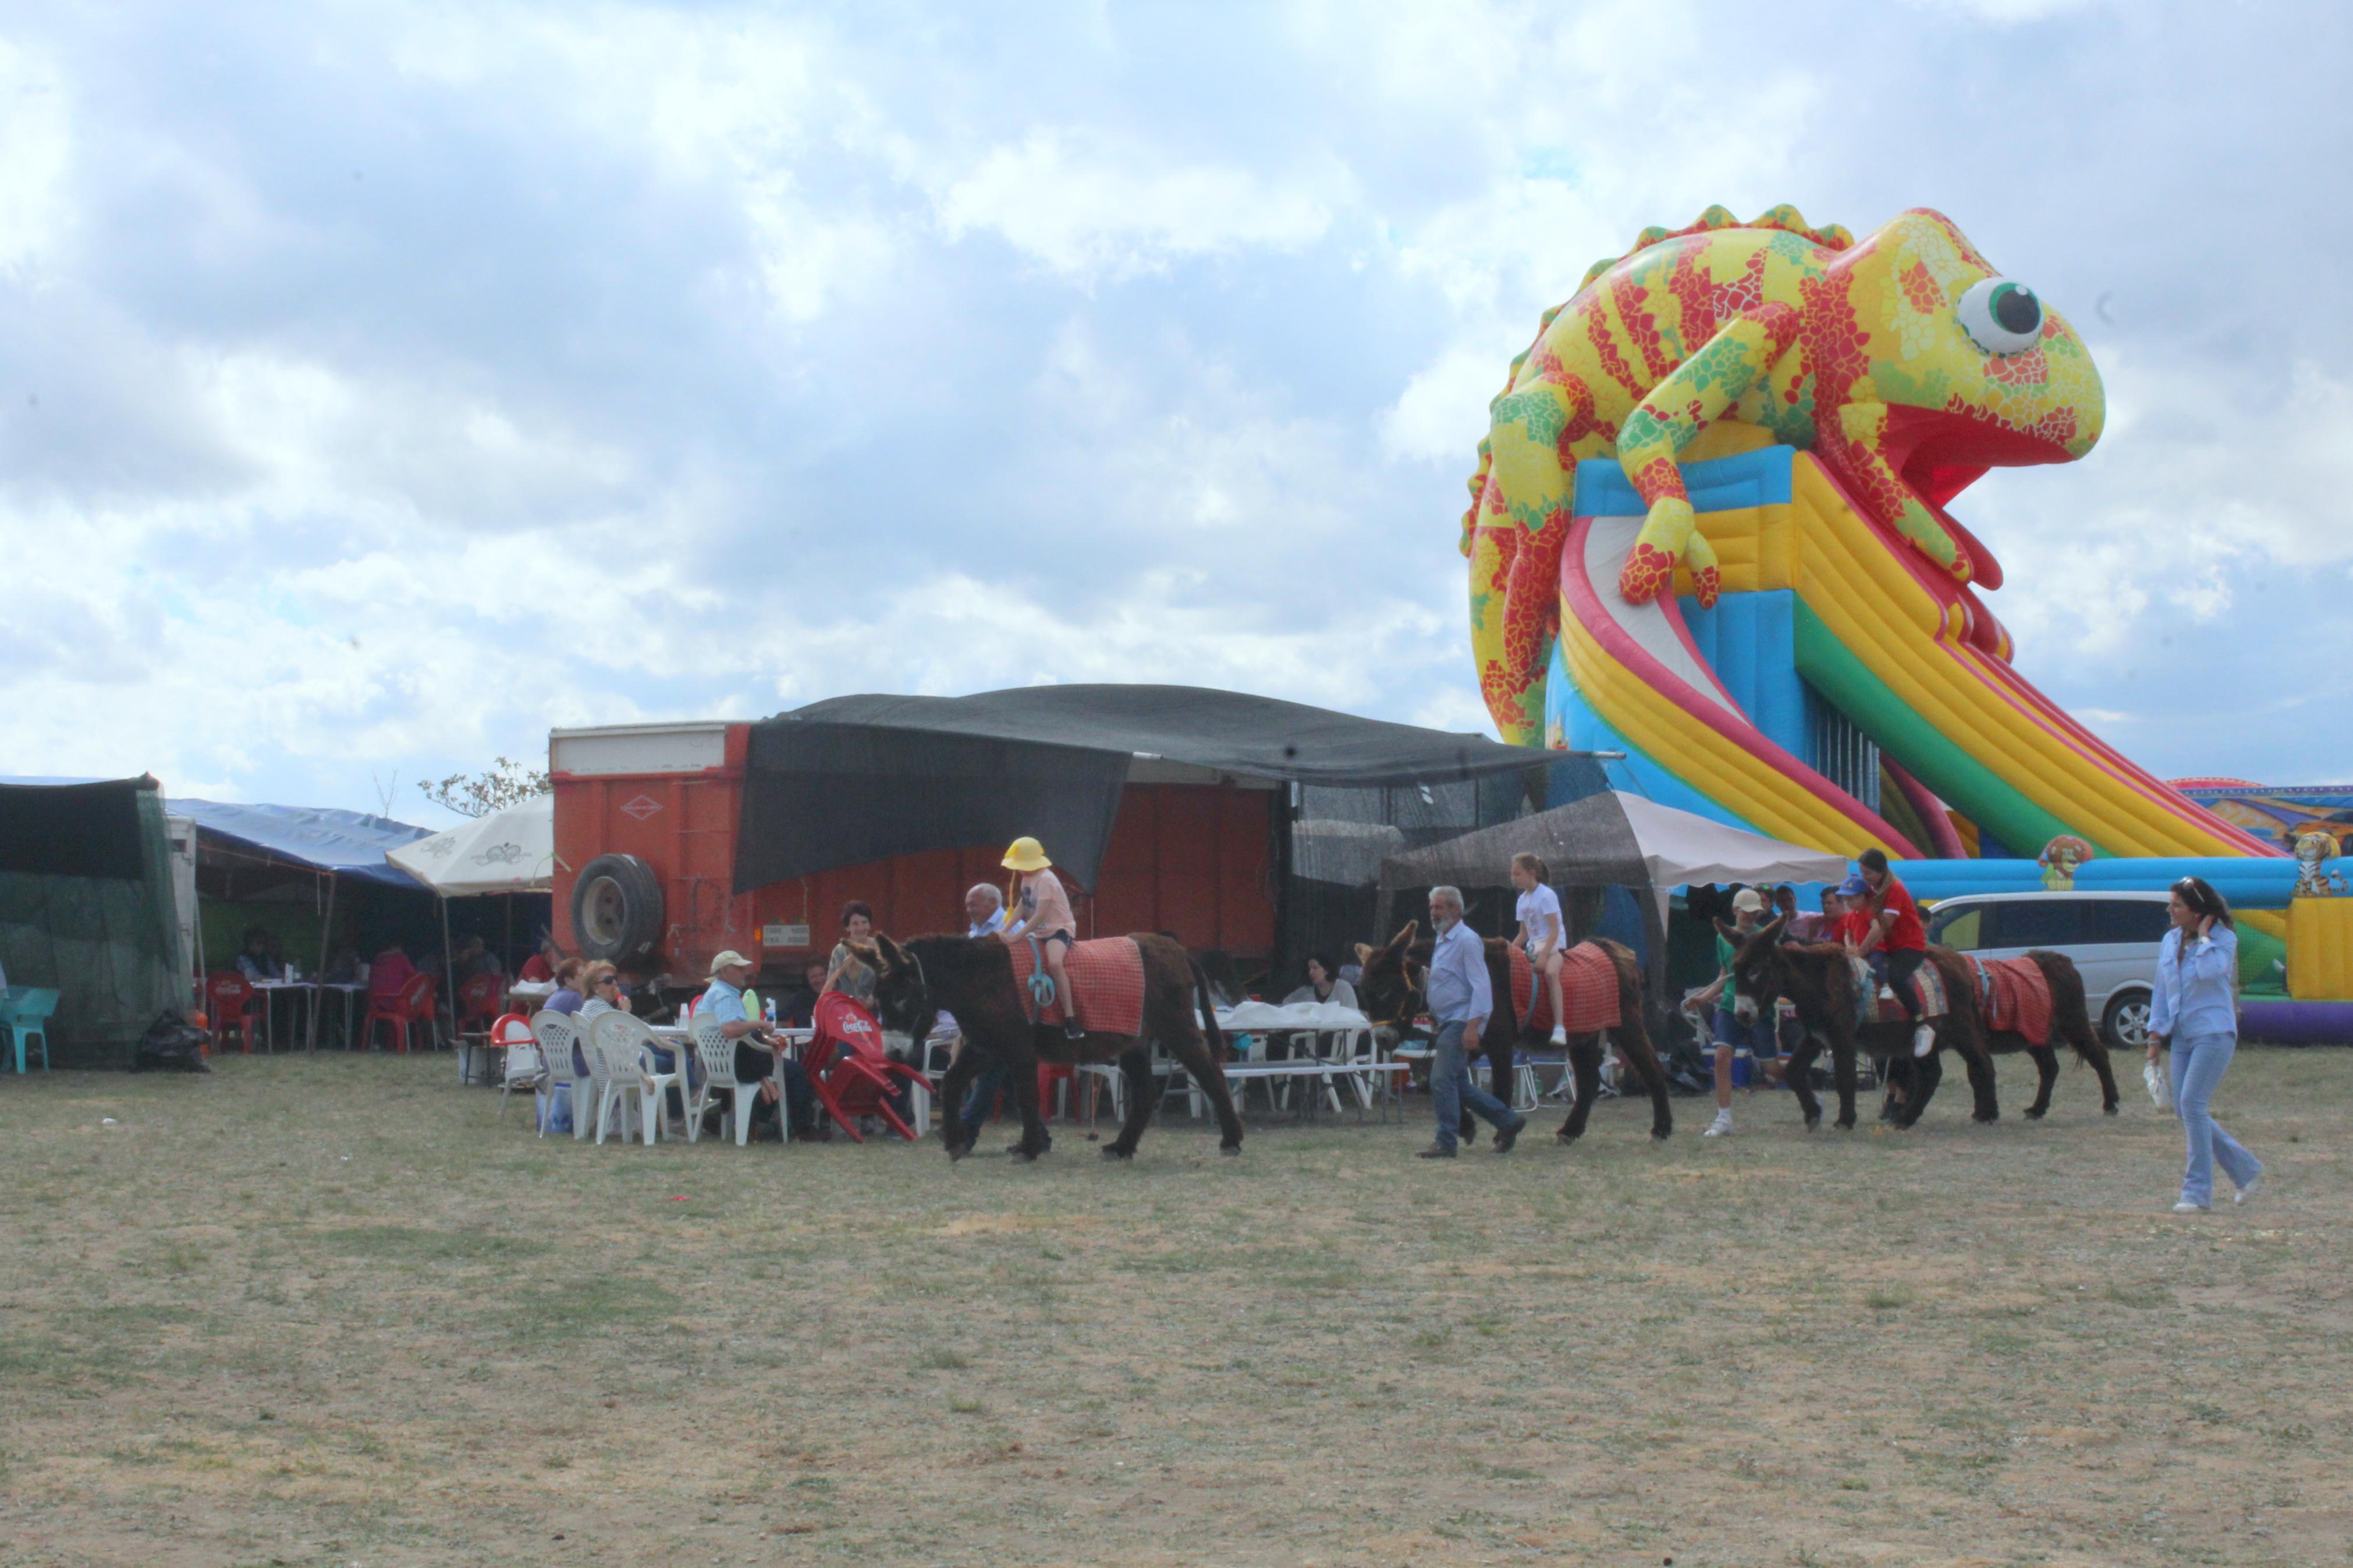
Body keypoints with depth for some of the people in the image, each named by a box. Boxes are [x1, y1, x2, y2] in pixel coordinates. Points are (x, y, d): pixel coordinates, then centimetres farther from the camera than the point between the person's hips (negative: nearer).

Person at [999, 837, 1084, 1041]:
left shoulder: (1045, 880, -21)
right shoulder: (1026, 877, 7)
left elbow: (1040, 916, -26)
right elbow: (1021, 907, 8)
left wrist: (1016, 936, -28)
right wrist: (1005, 931, -5)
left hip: (1059, 929, -10)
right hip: (1039, 932, 10)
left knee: (1054, 962, -36)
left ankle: (1071, 1020, -36)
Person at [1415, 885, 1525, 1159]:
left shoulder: (1467, 941, -11)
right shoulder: (1441, 942, 18)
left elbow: (1480, 986, -17)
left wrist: (1472, 1026, -24)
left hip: (1461, 1021, -10)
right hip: (1448, 1023, 10)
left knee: (1442, 1080, -13)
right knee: (1460, 1086, 11)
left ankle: (1446, 1144, -9)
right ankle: (1508, 1120, 20)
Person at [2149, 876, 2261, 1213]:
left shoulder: (2223, 939, -8)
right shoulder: (2170, 941, 10)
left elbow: (2210, 970, -30)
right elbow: (2161, 991, 16)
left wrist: (2204, 936, -16)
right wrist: (2155, 1036, 11)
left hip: (2214, 1033, -7)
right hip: (2181, 1036, 7)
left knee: (2192, 1103, -16)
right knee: (2185, 1109, 3)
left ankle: (2198, 1192, -10)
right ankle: (2245, 1168, 21)